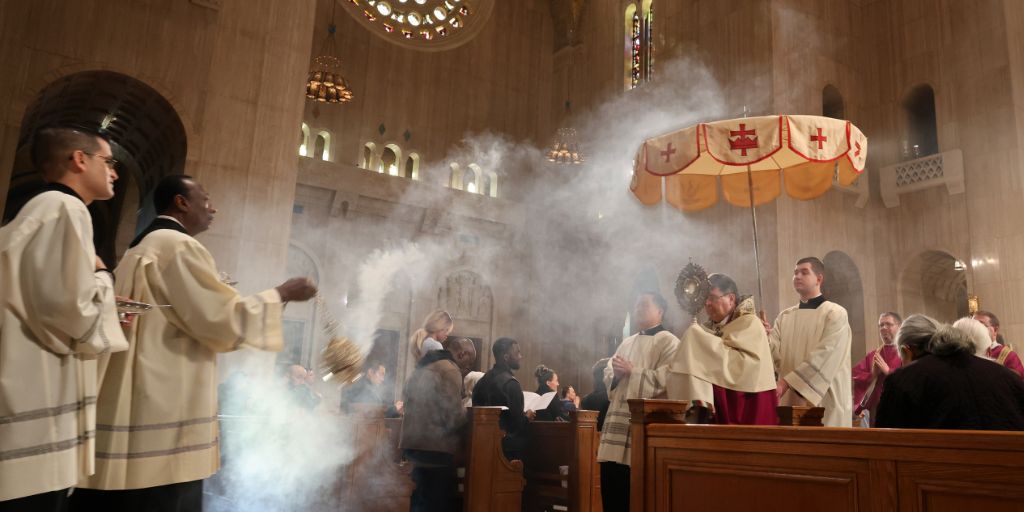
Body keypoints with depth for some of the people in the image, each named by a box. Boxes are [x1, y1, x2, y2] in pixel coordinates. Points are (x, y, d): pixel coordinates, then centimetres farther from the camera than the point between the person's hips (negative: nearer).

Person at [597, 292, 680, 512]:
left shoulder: (669, 342, -2)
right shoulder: (627, 343, 21)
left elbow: (665, 379, -16)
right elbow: (608, 374, 17)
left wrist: (631, 372, -13)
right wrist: (616, 374, -6)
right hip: (617, 419, 7)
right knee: (611, 490, 7)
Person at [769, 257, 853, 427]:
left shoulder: (835, 314, -4)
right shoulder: (784, 317, 12)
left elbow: (823, 357, -16)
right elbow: (774, 351, -1)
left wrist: (787, 382, -21)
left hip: (824, 402, -5)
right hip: (790, 400, 5)